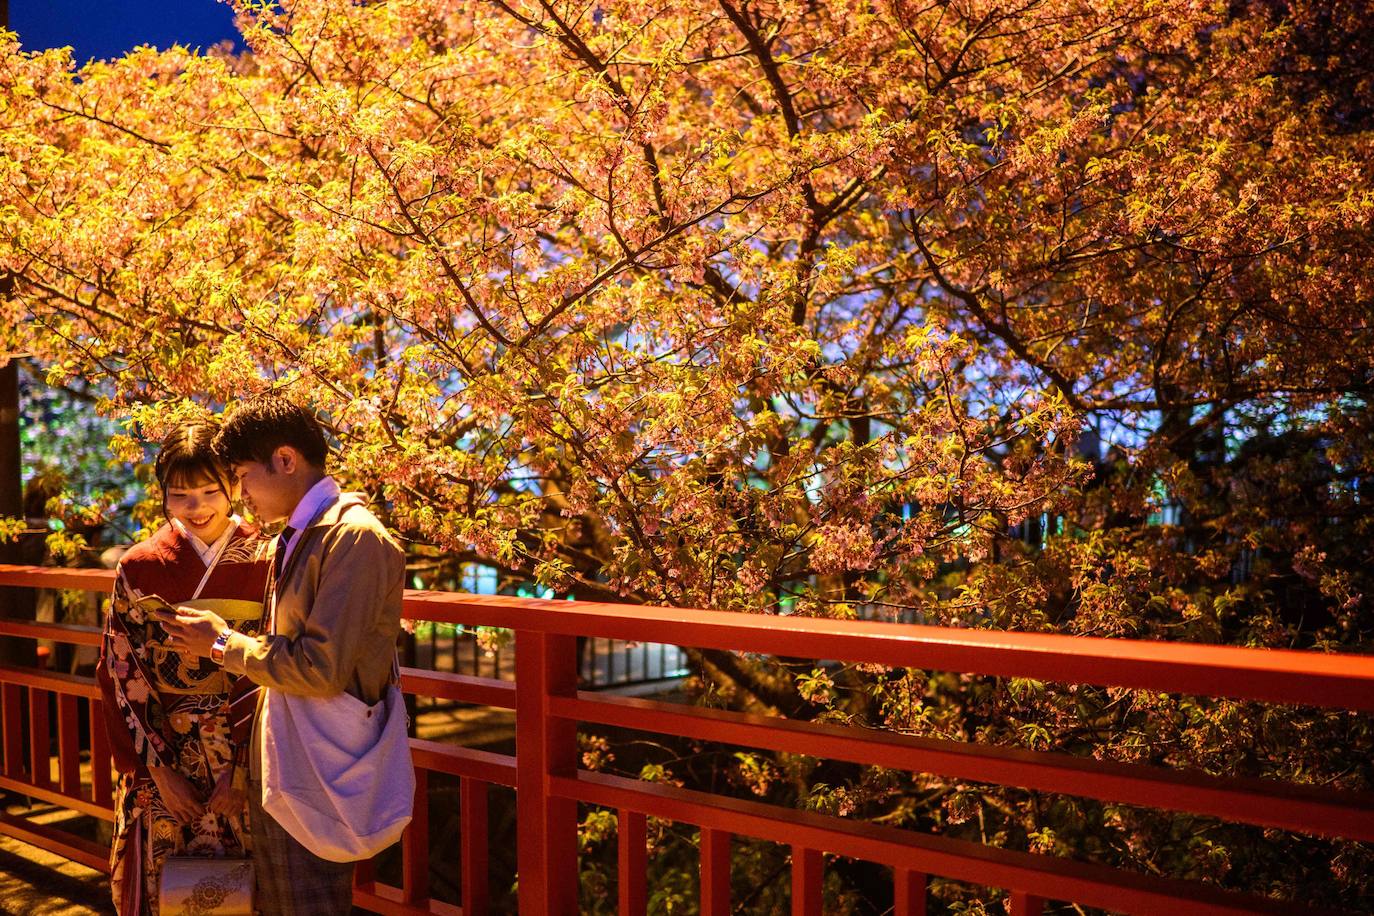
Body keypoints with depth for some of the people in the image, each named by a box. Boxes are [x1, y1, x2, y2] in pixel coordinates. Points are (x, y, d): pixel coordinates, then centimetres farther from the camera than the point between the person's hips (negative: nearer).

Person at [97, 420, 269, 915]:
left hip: (244, 764, -1)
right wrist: (158, 770, -7)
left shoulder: (266, 564, -5)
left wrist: (241, 770, -11)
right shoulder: (139, 568, -2)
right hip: (158, 766, 1)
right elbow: (120, 675, -1)